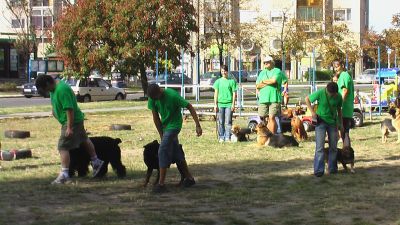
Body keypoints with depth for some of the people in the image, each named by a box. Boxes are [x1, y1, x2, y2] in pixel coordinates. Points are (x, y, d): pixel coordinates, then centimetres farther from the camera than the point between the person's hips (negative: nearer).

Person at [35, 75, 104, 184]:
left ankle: (64, 175, -13)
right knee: (84, 139, 24)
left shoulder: (62, 90, -27)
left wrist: (69, 127, -29)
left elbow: (70, 109, -30)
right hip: (77, 119, 11)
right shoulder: (54, 88, 4)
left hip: (72, 121, -11)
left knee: (63, 147, -12)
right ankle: (96, 162, 40)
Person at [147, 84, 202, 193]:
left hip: (174, 125, -7)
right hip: (165, 126, 7)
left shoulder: (172, 95, -26)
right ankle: (189, 178, 25)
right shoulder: (152, 98, -11)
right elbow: (155, 117, -3)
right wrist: (161, 135, -4)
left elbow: (190, 107, -20)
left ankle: (161, 184, -12)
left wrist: (198, 125, -22)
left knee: (163, 152, -14)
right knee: (176, 152, 13)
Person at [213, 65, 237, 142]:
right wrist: (215, 104, 4)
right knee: (221, 122, 3)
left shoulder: (231, 81, 4)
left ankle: (228, 137, 0)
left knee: (228, 122, -4)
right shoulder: (218, 81, 10)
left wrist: (233, 104, -2)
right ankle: (221, 137, 8)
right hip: (220, 104, 2)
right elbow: (216, 93, 10)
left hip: (229, 104, -2)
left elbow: (234, 93, 4)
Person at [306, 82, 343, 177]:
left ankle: (332, 168, 21)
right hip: (321, 122, -3)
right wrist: (312, 111, -11)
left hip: (332, 123, 3)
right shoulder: (320, 93, -16)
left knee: (333, 147, 8)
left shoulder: (338, 97, -7)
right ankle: (318, 170, -7)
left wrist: (340, 123, 8)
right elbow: (307, 99, -2)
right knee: (319, 147, -9)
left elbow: (339, 110, 9)